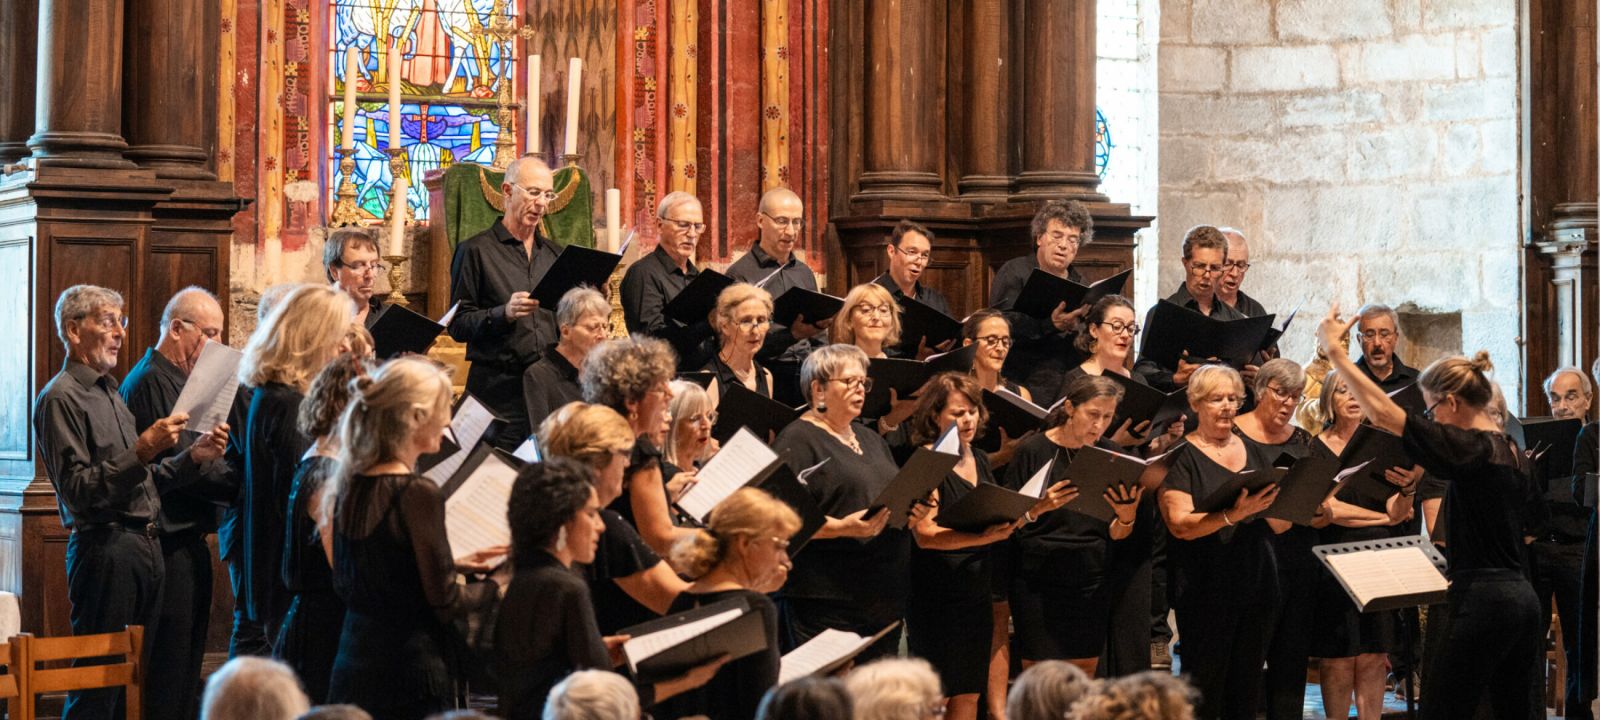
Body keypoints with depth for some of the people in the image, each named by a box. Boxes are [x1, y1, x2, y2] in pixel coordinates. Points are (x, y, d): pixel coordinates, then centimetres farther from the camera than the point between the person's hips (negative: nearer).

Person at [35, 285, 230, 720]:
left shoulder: (109, 392, 21)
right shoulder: (61, 399, -8)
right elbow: (77, 490, -17)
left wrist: (193, 457, 6)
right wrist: (141, 452, -25)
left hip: (145, 548, 9)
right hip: (104, 549, -9)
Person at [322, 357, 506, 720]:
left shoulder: (351, 486, 5)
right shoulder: (417, 494, -18)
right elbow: (446, 603, -15)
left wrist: (454, 565, 16)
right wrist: (500, 581, 3)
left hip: (352, 672, 8)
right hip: (409, 681, -8)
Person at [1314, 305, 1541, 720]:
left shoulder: (1469, 447, -13)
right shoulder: (1510, 451, 14)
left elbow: (1381, 411, -15)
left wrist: (1333, 350, -8)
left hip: (1482, 603, -9)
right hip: (1521, 597, 9)